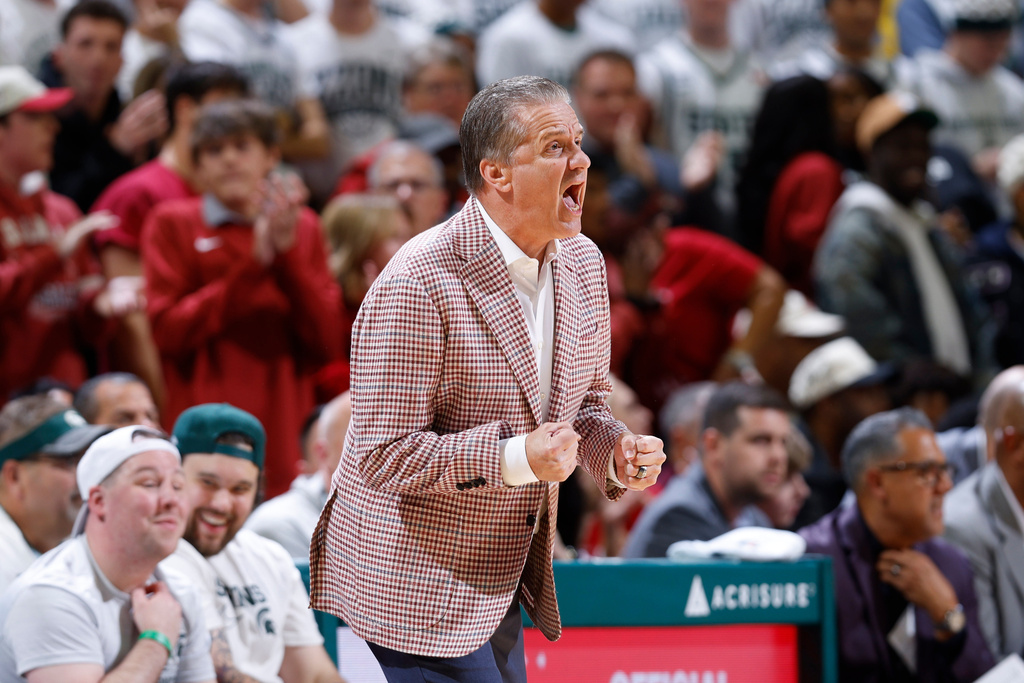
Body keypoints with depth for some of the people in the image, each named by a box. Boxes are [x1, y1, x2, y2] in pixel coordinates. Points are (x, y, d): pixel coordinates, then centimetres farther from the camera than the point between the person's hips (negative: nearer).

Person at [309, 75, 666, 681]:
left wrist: (615, 451, -4)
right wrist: (513, 459, -31)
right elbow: (383, 457, -20)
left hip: (502, 584, 8)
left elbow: (584, 398, 19)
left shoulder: (582, 263, 5)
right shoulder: (416, 288, -21)